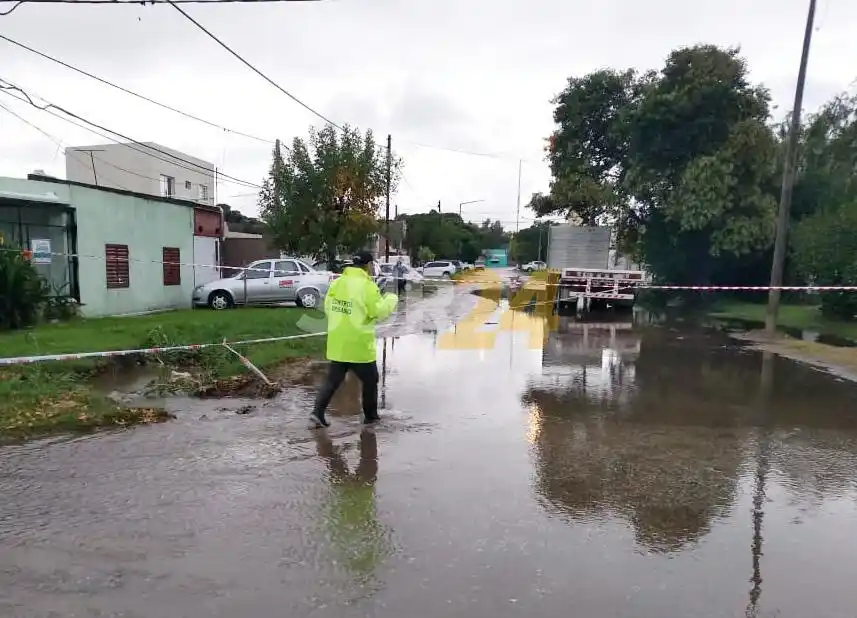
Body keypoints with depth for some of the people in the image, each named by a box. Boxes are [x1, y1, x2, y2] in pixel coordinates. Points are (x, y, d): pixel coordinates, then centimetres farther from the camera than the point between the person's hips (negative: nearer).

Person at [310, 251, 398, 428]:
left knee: (332, 380, 14)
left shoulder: (337, 283, 4)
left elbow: (328, 308, 10)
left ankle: (317, 413, 4)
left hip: (337, 344, 5)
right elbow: (379, 312, -13)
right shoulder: (367, 285, -15)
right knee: (370, 380, 14)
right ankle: (370, 416, 24)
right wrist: (390, 299, 4)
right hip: (359, 345, -5)